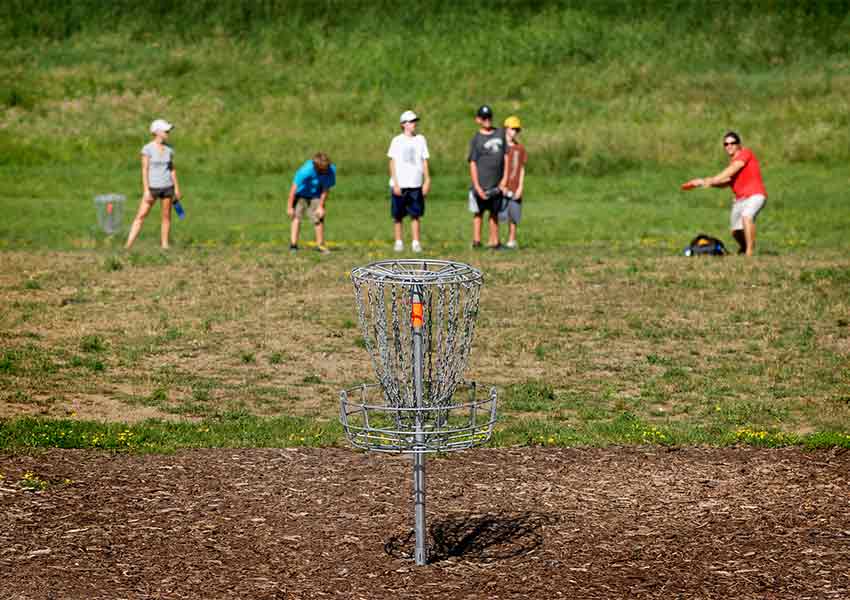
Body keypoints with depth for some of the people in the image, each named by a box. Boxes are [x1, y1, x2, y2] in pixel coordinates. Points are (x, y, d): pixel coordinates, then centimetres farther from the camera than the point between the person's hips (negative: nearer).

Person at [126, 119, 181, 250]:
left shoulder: (169, 148, 4)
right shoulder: (147, 149, -10)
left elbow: (172, 169, 11)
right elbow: (144, 170, -12)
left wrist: (176, 188, 10)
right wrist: (146, 190, -17)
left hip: (167, 186, 4)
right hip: (152, 186, -4)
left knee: (166, 216, 5)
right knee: (141, 215, -7)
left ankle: (164, 245, 12)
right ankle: (128, 246, -8)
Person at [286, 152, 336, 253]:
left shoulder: (331, 170, -25)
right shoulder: (306, 170, -35)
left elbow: (326, 189, -13)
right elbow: (294, 188, -26)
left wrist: (320, 206, -10)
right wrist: (289, 207, -21)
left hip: (316, 195, 3)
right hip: (301, 194, -3)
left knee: (319, 218, -2)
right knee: (297, 217, -14)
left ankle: (320, 245, 11)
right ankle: (293, 245, -17)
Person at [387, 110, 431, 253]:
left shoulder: (420, 139, 7)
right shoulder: (397, 141, 1)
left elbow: (424, 161, 8)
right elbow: (392, 163, 1)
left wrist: (427, 181, 1)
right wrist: (395, 183, -7)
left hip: (415, 184, 2)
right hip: (399, 185, -1)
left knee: (415, 215, 1)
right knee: (397, 216, 4)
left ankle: (416, 243, 3)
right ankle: (398, 242, 12)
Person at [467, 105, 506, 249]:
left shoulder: (500, 133, 10)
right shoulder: (476, 139, -2)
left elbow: (505, 156, 14)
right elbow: (472, 164, -5)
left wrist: (505, 178, 6)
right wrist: (477, 187, -12)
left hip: (497, 184, 4)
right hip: (482, 184, -4)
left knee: (495, 212, 10)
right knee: (479, 212, 2)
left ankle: (494, 241, 15)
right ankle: (476, 241, 6)